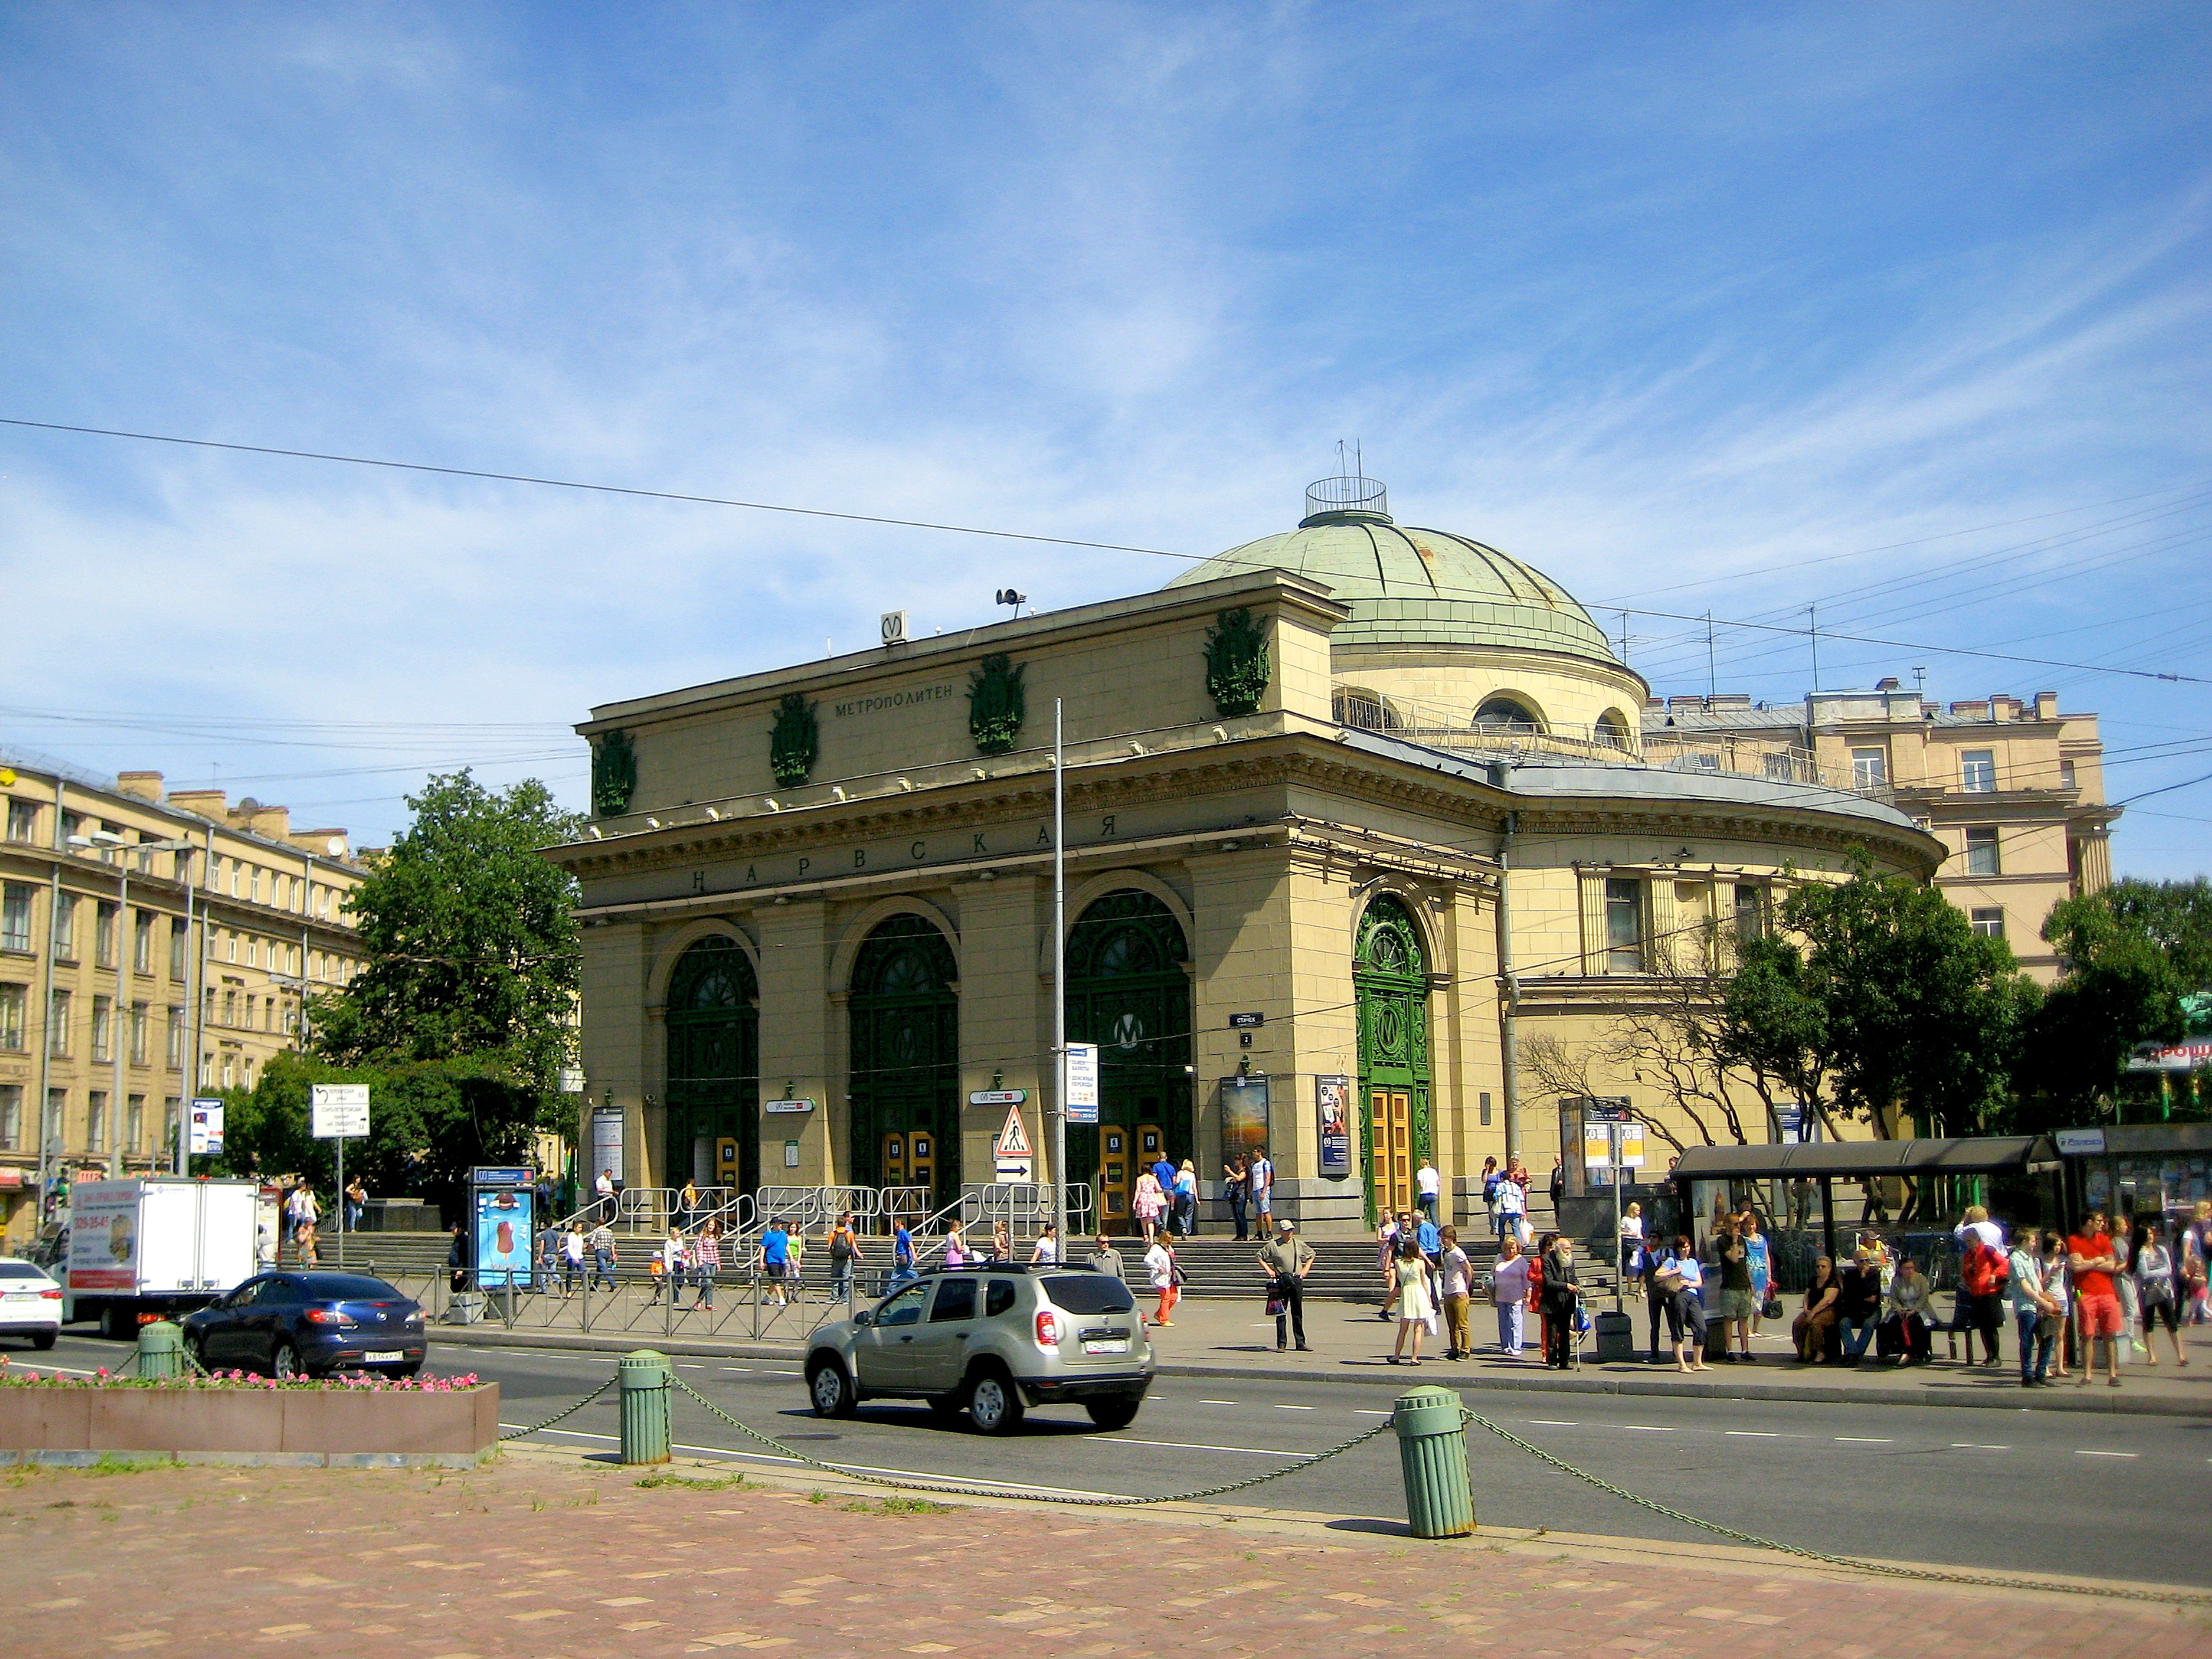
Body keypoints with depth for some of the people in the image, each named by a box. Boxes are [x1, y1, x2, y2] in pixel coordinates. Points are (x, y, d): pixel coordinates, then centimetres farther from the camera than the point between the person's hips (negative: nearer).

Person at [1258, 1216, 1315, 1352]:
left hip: (1297, 1281, 3)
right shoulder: (1273, 1245, 0)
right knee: (1281, 1313, -3)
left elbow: (1311, 1255, 25)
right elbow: (1259, 1257, 7)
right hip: (1281, 1282, -3)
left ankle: (1301, 1343, 14)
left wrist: (1306, 1269, 12)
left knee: (1298, 1313, 8)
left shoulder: (1299, 1244, 10)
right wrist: (1268, 1270, -3)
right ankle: (1281, 1344, 1)